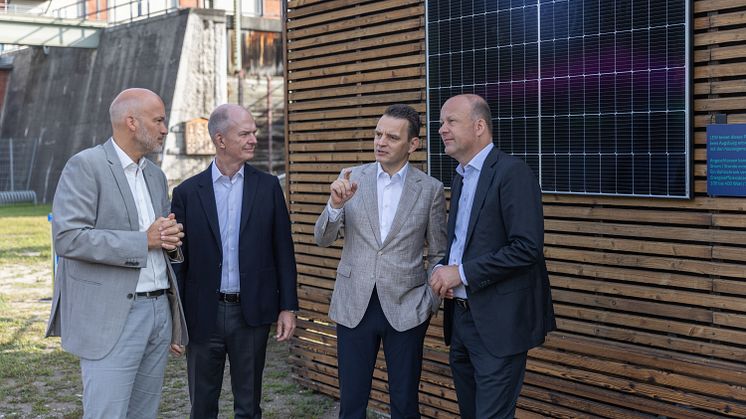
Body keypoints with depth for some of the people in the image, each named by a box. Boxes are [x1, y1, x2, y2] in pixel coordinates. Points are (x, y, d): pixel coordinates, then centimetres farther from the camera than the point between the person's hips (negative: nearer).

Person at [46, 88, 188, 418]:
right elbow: (68, 238, -18)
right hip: (111, 319, -7)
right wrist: (143, 241, -18)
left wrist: (171, 242, 1)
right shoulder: (85, 166, -7)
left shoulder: (155, 175, 16)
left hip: (159, 311, 7)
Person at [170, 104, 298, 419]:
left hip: (252, 313, 0)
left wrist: (287, 307, 0)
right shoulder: (187, 192, -1)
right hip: (203, 315, 0)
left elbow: (283, 250, 3)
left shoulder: (268, 187, 1)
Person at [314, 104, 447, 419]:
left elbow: (438, 254, 5)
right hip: (354, 306, 1)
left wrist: (431, 304, -3)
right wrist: (336, 204, -18)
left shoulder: (430, 189, -2)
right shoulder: (351, 179, 2)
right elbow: (323, 239, 0)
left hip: (405, 309, -1)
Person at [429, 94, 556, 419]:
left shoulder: (512, 172, -14)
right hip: (461, 316, 9)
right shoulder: (460, 178, 14)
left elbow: (527, 247, -22)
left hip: (499, 322, -9)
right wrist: (443, 269, 1)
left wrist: (461, 272, -18)